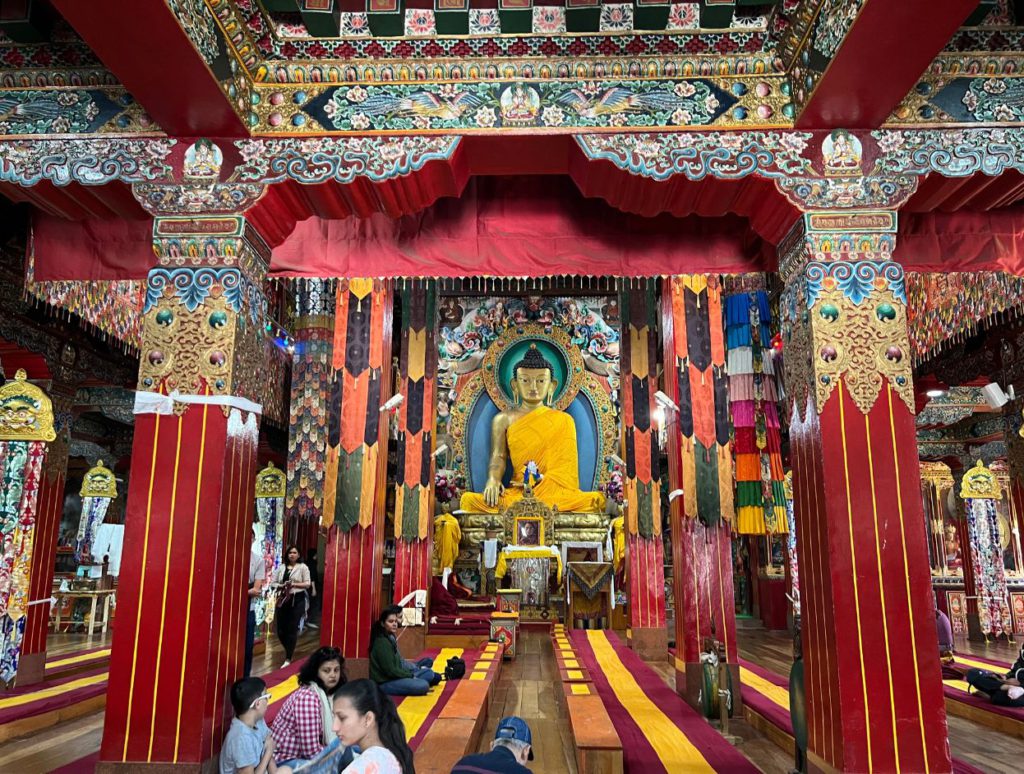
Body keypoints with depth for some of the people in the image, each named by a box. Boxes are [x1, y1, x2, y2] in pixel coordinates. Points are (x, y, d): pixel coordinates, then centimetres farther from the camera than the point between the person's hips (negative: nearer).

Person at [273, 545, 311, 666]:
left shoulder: (302, 567, 1)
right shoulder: (281, 567, 9)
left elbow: (307, 584, -4)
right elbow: (274, 582, 9)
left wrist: (294, 584, -17)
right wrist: (282, 586, -10)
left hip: (297, 600, -3)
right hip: (282, 599, 3)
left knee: (292, 629, -3)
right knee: (281, 629, 4)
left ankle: (288, 658, 4)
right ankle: (289, 651, 31)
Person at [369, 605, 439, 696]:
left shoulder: (390, 638, 11)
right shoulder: (382, 642, -18)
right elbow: (390, 670, -21)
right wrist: (411, 675, -11)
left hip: (394, 677, 9)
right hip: (385, 683, -9)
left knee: (429, 673, 9)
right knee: (423, 686, -25)